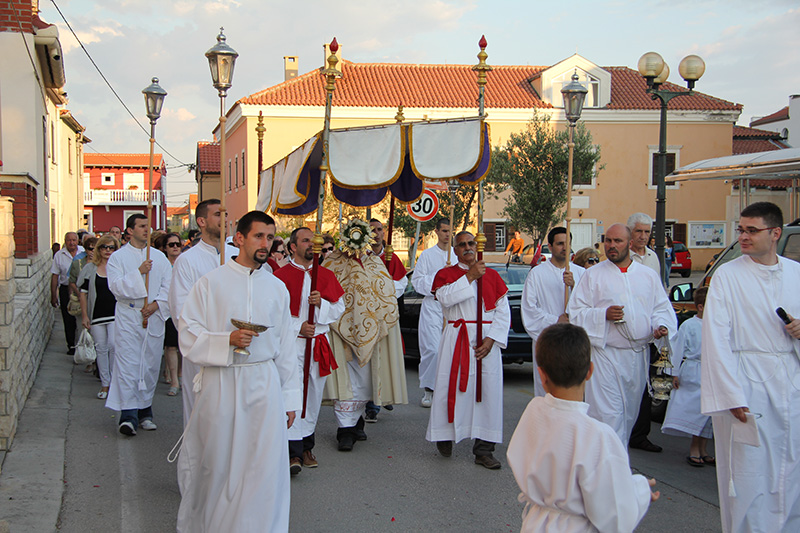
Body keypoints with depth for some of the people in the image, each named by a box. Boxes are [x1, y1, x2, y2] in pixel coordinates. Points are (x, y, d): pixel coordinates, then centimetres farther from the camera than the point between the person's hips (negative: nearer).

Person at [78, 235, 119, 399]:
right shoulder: (90, 268, 6)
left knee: (113, 344, -14)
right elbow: (83, 293, 7)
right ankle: (105, 384, 15)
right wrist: (84, 315, 2)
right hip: (97, 315, 2)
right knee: (101, 348, 5)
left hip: (116, 314, -2)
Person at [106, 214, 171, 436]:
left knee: (151, 365, 6)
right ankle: (128, 416, -11)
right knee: (128, 366, -9)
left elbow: (168, 286, 7)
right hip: (128, 318, -3)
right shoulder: (118, 257, 2)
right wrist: (139, 272, -16)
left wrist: (156, 304, -8)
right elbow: (116, 286, -9)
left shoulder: (159, 257, 11)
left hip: (154, 317, 3)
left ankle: (145, 412, 17)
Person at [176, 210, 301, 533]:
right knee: (216, 464, 5)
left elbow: (286, 347, 13)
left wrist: (290, 397, 12)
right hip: (220, 384, -2)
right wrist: (227, 340, -18)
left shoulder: (277, 288, 10)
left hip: (265, 386, 3)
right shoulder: (212, 282, 0)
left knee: (263, 467, 0)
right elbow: (188, 334, -2)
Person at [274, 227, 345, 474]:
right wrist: (298, 327, -14)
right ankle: (294, 453, -11)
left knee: (313, 396, 8)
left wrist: (321, 303, -10)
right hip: (292, 343, -4)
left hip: (319, 343, 4)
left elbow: (340, 308, 9)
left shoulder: (326, 275, 11)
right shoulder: (281, 275, -1)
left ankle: (306, 446, 20)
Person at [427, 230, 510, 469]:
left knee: (488, 391, -2)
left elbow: (503, 312, 6)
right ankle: (445, 436, 19)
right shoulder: (446, 274, 7)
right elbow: (445, 297, -15)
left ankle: (483, 449, 3)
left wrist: (491, 339, -7)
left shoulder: (492, 276, 12)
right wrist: (469, 277, -16)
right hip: (457, 340, -1)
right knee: (451, 388, -2)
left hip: (486, 340, 2)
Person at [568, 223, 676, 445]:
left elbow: (662, 308, 15)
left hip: (638, 355, 4)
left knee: (630, 413, 12)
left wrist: (661, 326, -7)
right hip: (606, 354, -4)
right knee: (608, 413, -11)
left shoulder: (648, 275, 12)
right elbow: (575, 312, 0)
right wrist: (604, 315, -16)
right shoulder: (593, 275, 3)